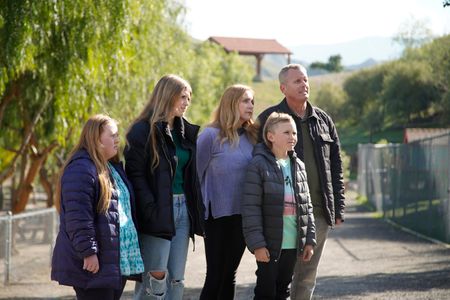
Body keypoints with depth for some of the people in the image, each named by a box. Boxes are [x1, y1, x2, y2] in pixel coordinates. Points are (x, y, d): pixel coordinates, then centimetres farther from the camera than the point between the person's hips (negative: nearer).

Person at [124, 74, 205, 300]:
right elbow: (135, 175, -14)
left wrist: (196, 209, 10)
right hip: (158, 211, -7)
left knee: (176, 279, 8)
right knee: (156, 276, -8)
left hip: (182, 208, 7)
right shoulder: (143, 131, -9)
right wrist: (151, 211, -22)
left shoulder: (185, 131, 15)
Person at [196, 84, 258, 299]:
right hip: (218, 216, -5)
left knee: (230, 274, 11)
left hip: (242, 216, 5)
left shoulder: (251, 136, 6)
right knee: (215, 275, -2)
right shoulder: (211, 135, -11)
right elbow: (196, 173, -6)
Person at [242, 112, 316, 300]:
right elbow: (251, 207, -13)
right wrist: (256, 243, -17)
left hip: (293, 243, 6)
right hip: (269, 244, -6)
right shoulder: (259, 164, -10)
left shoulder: (298, 166, 10)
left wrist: (310, 239, 9)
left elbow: (307, 206, 14)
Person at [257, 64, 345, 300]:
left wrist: (338, 208, 9)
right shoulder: (268, 119, -2)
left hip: (319, 213, 5)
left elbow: (336, 166, 15)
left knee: (307, 278, 10)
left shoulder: (323, 120, 12)